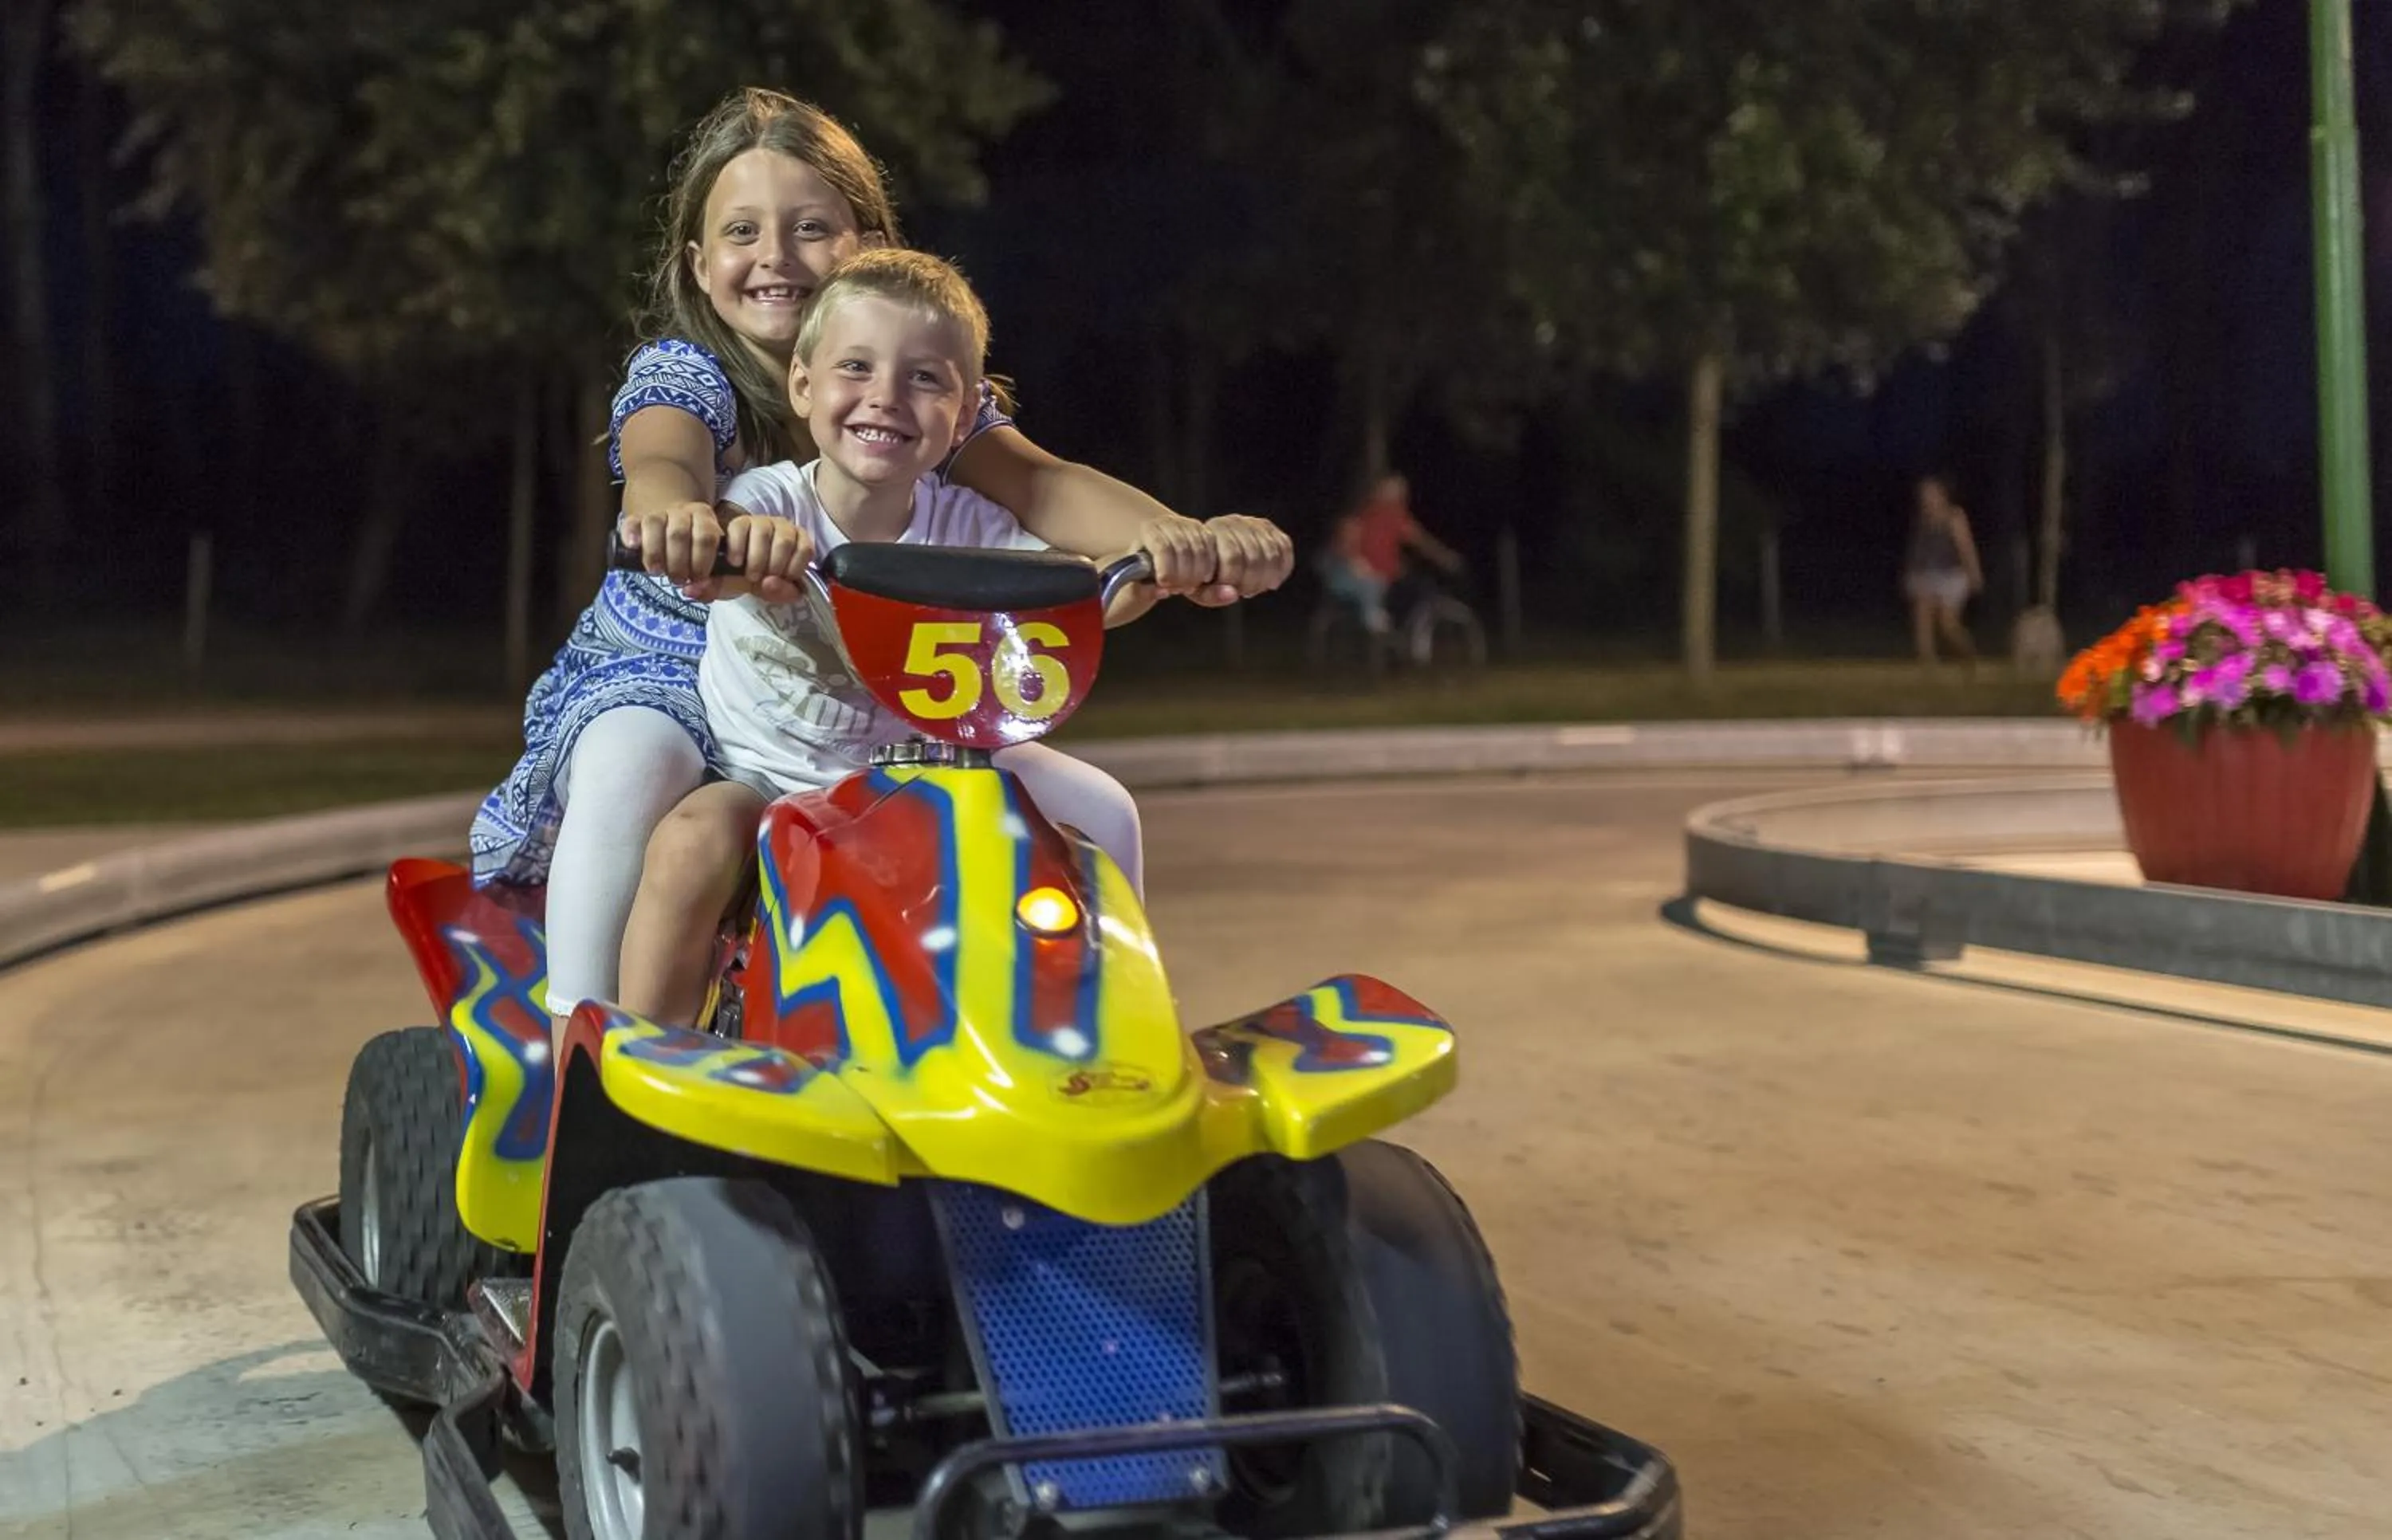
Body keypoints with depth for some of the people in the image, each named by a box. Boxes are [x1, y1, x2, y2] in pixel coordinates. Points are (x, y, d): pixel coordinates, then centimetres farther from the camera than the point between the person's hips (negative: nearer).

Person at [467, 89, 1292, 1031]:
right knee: (632, 772, -38)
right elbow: (661, 464, -35)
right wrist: (683, 519, -63)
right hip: (663, 677, -3)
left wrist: (1171, 537, -42)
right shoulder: (682, 374, -11)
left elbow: (1034, 484, -19)